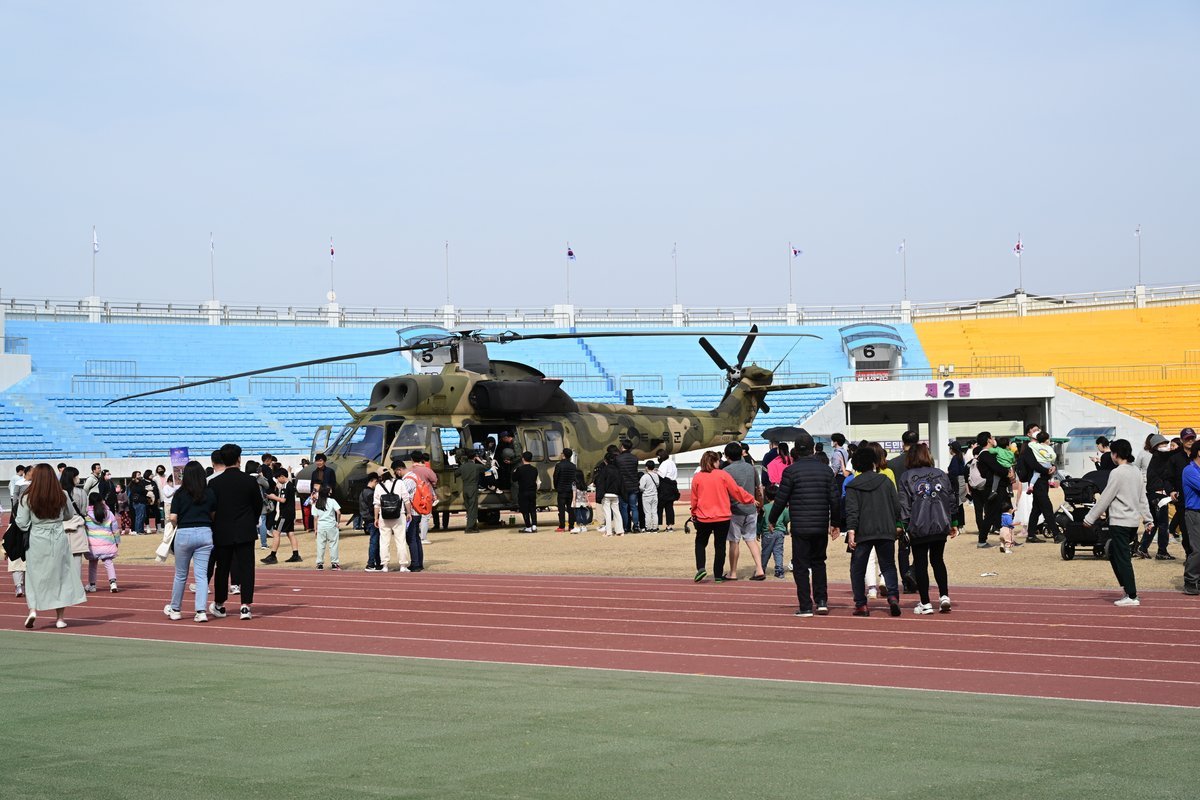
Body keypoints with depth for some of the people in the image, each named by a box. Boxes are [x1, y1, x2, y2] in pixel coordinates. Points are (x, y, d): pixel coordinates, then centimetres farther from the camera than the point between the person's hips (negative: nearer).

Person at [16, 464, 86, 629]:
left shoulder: (27, 498, -10)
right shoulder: (62, 496, -5)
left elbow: (22, 523, -6)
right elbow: (68, 516, 10)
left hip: (36, 541, -1)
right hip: (59, 538, 1)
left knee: (35, 577, 13)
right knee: (60, 575, 11)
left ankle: (33, 609, -6)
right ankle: (60, 617, 12)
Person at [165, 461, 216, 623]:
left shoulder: (180, 494, -4)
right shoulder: (210, 493, 1)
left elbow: (173, 518, -8)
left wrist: (178, 525, 13)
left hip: (184, 533, -1)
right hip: (205, 533, 1)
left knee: (180, 574, 13)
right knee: (201, 574, 2)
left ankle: (175, 609, 26)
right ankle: (201, 611, -7)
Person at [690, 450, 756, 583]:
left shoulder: (697, 477, -2)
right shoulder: (723, 475, -7)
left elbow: (694, 499, 5)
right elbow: (736, 490, -3)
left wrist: (694, 514, 21)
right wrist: (751, 499, 12)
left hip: (703, 518, 1)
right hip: (722, 517, -1)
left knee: (700, 543, 18)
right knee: (720, 546, 7)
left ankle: (700, 568, 0)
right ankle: (718, 575, 8)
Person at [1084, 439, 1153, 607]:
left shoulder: (1117, 473, -14)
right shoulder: (1136, 472, 11)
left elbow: (1105, 499, -13)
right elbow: (1142, 498, 16)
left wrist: (1090, 518, -7)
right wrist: (1148, 518, 22)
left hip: (1120, 522, -8)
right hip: (1134, 521, 8)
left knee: (1122, 559, -3)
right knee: (1113, 553, 19)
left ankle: (1132, 596, -3)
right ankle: (1128, 589, 14)